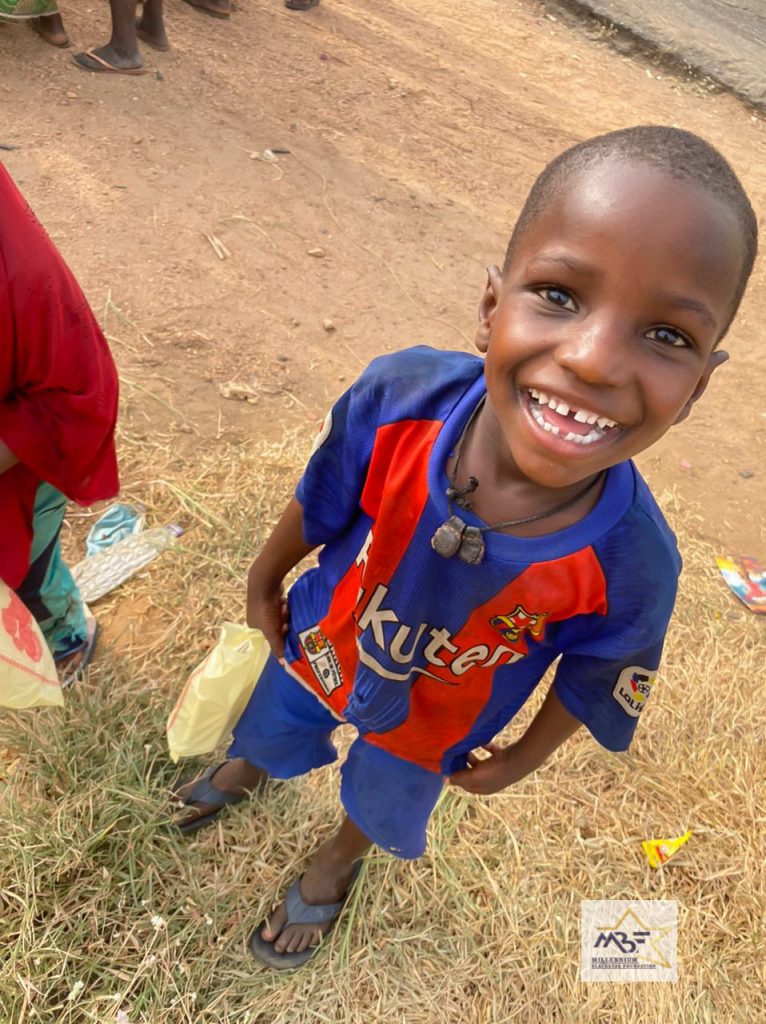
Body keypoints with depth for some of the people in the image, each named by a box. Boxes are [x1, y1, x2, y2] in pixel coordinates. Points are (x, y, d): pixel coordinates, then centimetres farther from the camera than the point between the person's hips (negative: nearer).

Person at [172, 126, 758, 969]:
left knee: (382, 803, 32)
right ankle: (247, 770, 73)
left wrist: (521, 759, 1)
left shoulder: (631, 561, -38)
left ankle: (337, 860, 70)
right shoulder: (399, 395, -38)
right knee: (273, 731, 34)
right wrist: (265, 579, 2)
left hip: (430, 725, 0)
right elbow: (319, 498, -16)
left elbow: (595, 679, -15)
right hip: (320, 644, 1)